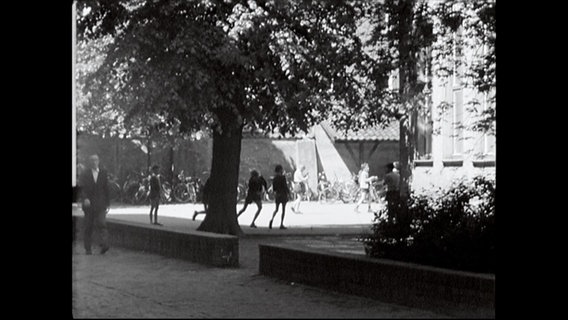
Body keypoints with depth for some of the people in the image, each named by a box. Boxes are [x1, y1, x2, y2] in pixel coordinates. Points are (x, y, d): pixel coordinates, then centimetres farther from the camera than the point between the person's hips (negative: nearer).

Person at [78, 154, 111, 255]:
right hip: (89, 204, 0)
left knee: (101, 224, -16)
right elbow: (81, 189, -6)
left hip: (100, 205, 0)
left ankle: (104, 245, -28)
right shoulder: (84, 174, 3)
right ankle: (88, 248, 12)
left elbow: (106, 189, 11)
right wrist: (85, 198, -25)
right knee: (88, 227, 4)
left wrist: (108, 204, 10)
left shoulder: (103, 173, 9)